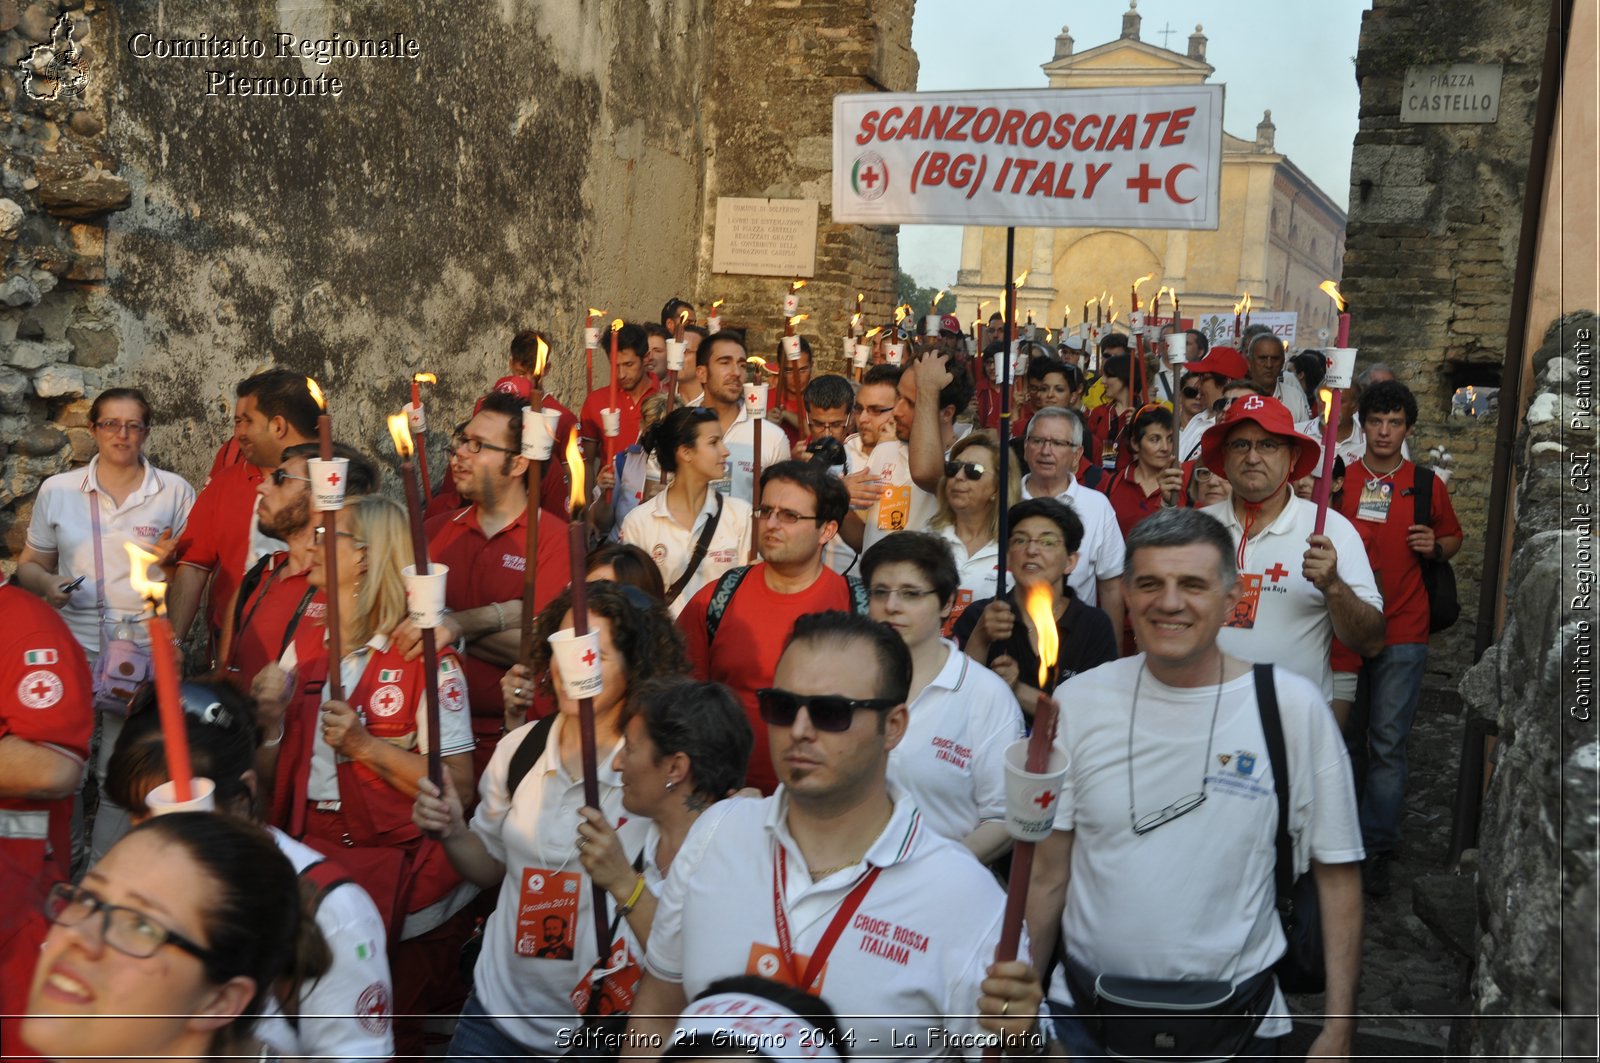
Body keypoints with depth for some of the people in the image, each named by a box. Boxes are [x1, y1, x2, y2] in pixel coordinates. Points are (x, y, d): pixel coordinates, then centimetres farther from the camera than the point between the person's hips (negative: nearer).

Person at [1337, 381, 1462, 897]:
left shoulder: (1427, 485, 3)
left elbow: (1453, 538, 16)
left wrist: (1435, 546, -5)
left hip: (1403, 634, -1)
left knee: (1388, 742, -1)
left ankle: (1378, 847, 9)